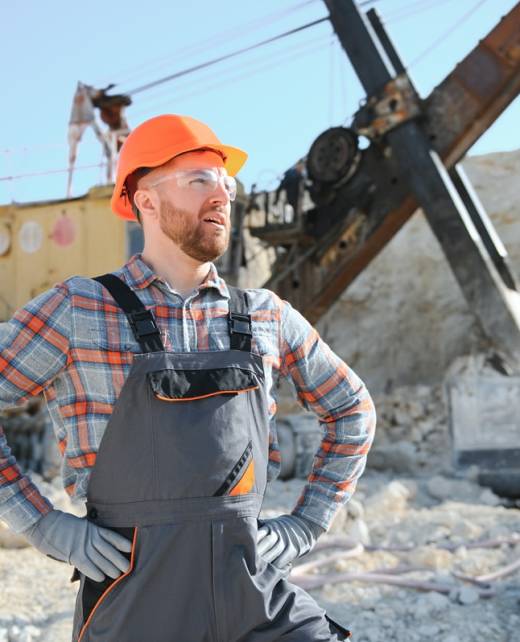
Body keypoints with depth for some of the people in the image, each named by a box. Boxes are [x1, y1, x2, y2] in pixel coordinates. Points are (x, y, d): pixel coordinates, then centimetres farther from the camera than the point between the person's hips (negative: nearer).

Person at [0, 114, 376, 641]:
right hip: (137, 597, -3)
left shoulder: (267, 316, 7)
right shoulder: (77, 311, -4)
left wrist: (305, 525, 10)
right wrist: (47, 527, -7)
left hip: (255, 587, 3)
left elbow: (353, 410, 18)